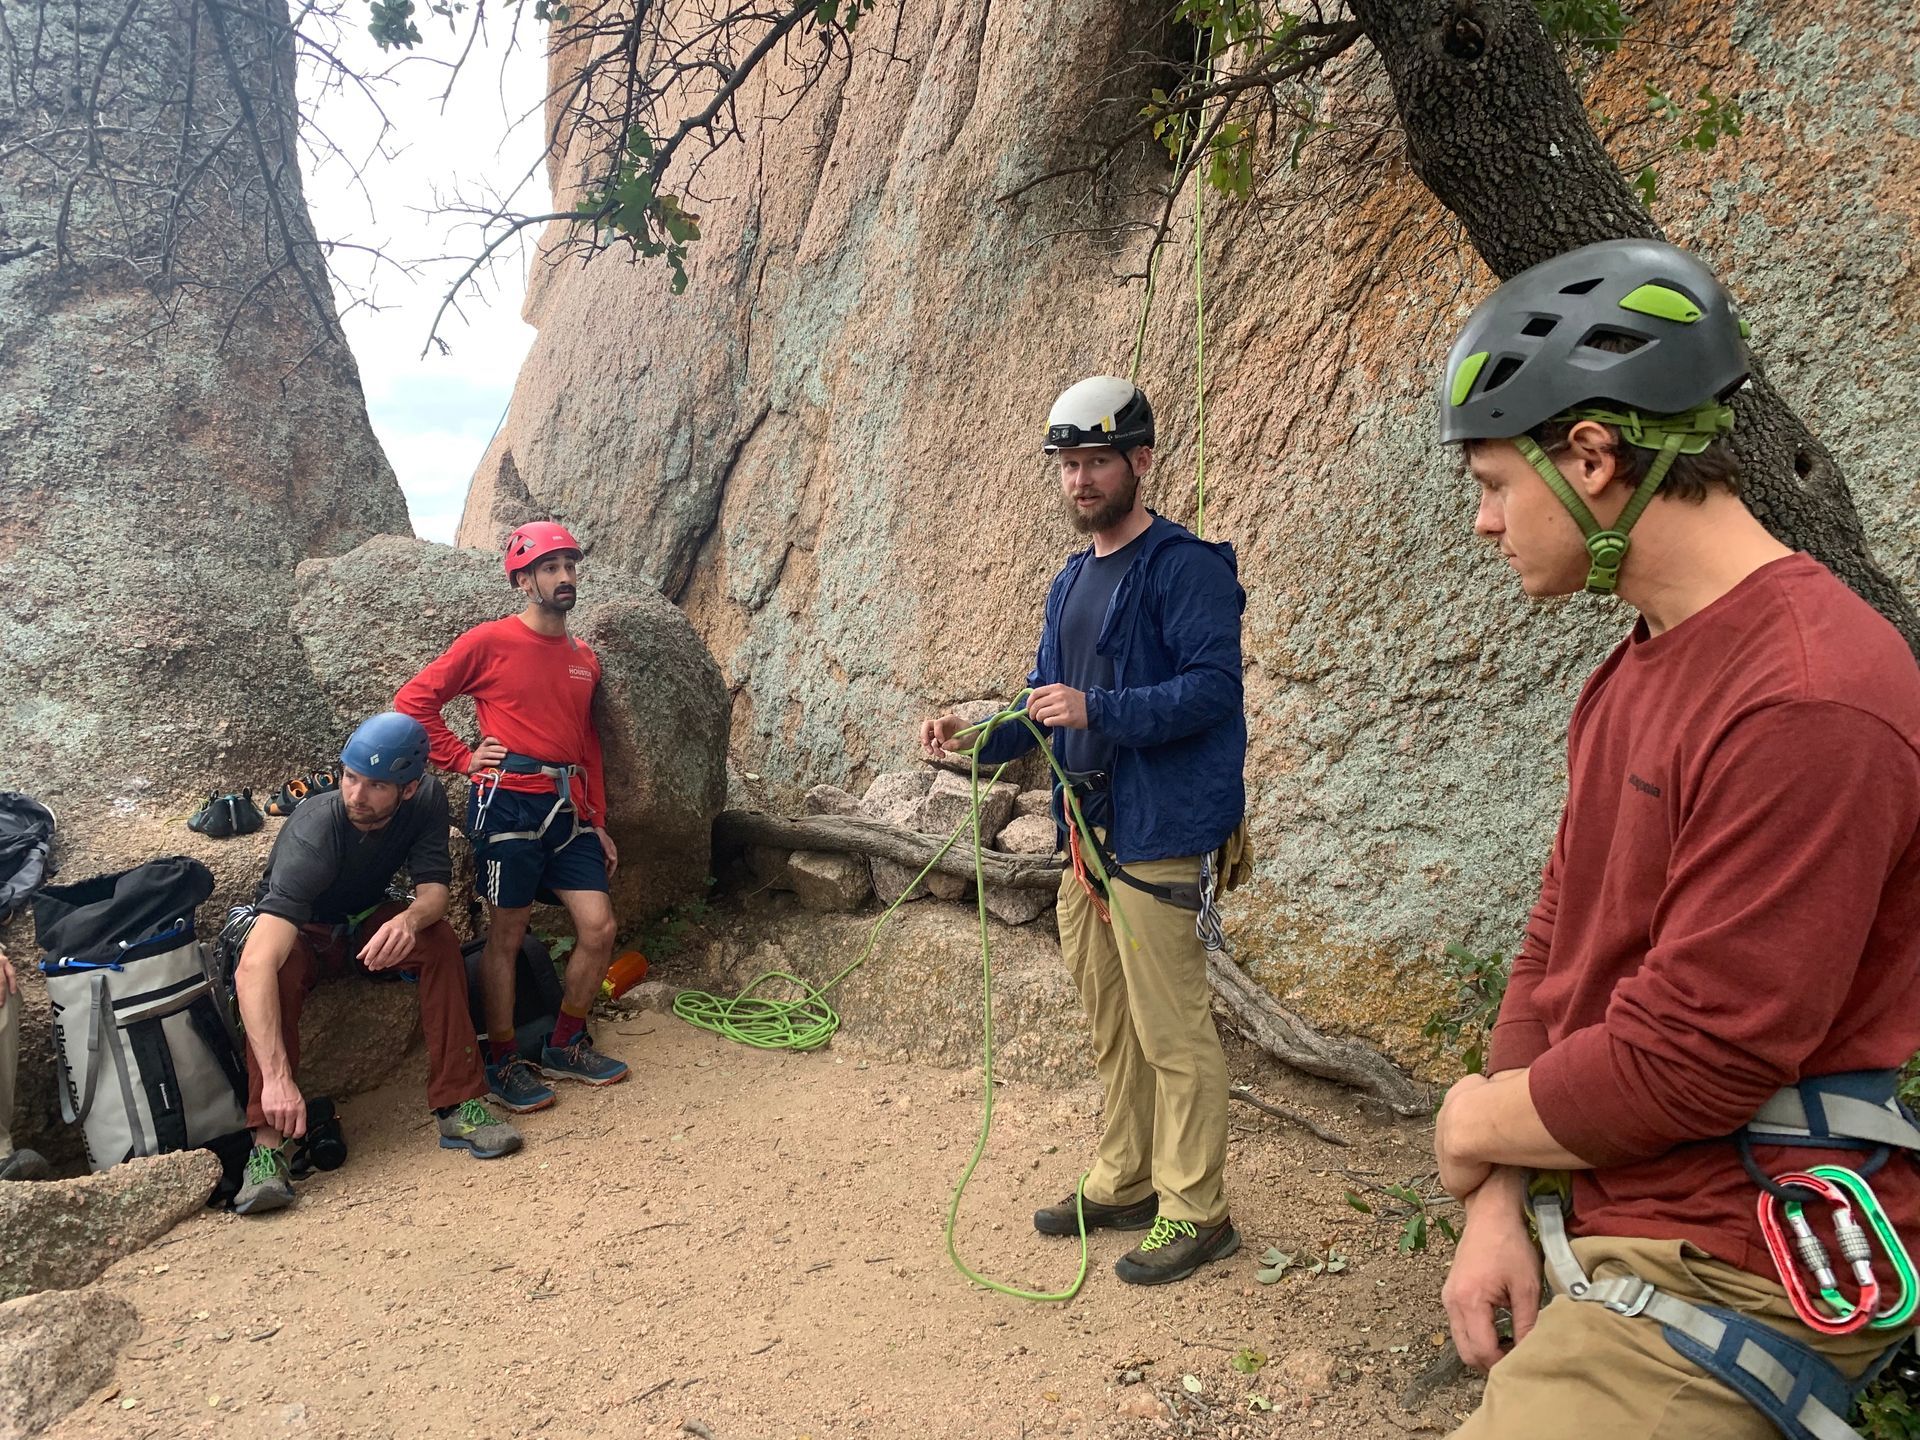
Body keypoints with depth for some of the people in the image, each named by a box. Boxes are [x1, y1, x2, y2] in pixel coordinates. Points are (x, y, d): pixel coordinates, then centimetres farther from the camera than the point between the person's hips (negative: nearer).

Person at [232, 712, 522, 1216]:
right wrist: (276, 1077, -57)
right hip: (300, 933, -4)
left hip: (366, 923, 4)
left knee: (439, 939, -26)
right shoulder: (315, 833, -37)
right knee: (280, 971, -37)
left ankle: (458, 1106, -23)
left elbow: (434, 889, -21)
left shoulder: (425, 800, -21)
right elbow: (255, 964, -47)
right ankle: (267, 1146, -35)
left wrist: (409, 919, -48)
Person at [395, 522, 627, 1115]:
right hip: (509, 804, -6)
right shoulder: (491, 642, -5)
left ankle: (566, 1046, 21)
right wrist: (463, 759, -6)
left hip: (568, 810, 6)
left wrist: (598, 822, 16)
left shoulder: (584, 659, 14)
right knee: (507, 936, 3)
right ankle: (503, 1063, 18)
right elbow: (413, 699, -3)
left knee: (599, 928, 2)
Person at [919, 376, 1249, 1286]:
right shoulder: (1071, 583, 17)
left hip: (1160, 835, -9)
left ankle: (1195, 1211, 11)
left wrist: (1097, 710, -29)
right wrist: (977, 736, 1)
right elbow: (1047, 703, 19)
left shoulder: (1185, 566, -10)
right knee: (1111, 1024, 17)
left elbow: (1213, 686, -20)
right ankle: (1125, 1182, 30)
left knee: (1172, 1029, -2)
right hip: (1090, 832, 9)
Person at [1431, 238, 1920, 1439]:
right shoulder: (1636, 672, 8)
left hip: (1718, 1280, -8)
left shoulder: (1806, 703, -23)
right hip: (1606, 1229, 8)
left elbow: (1685, 1064, -24)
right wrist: (1496, 1205, 0)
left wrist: (1475, 1125, -6)